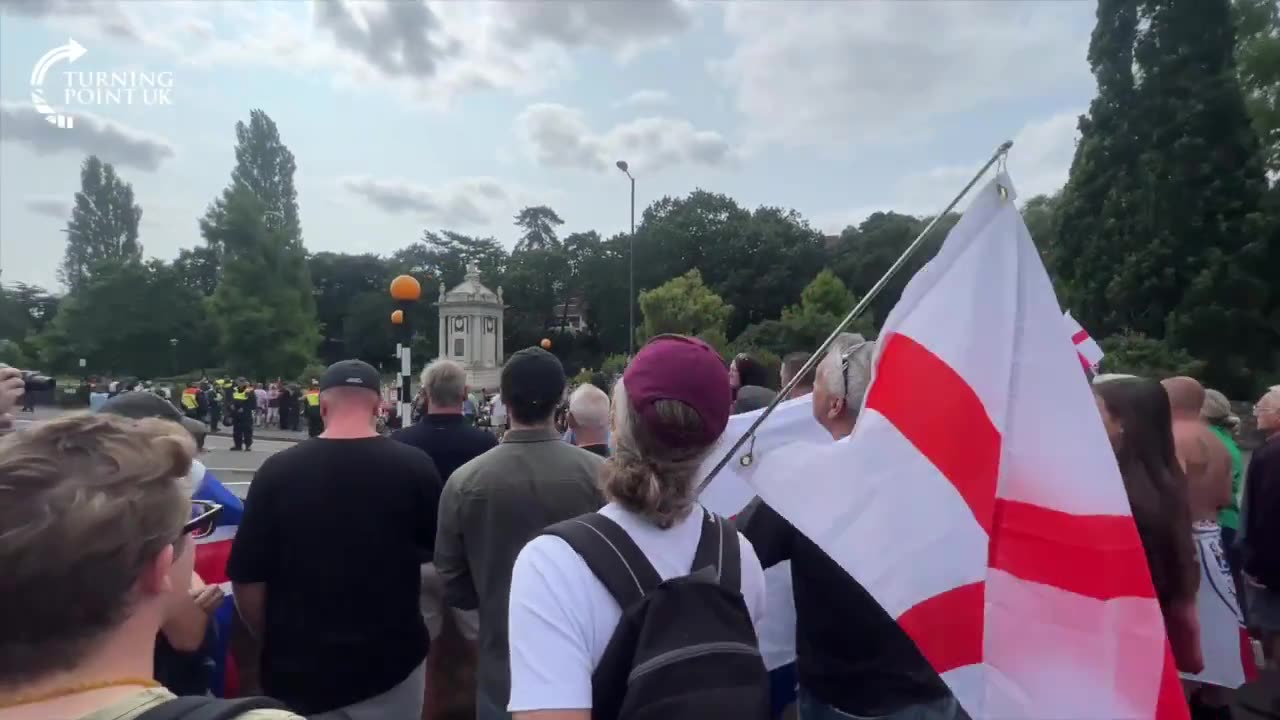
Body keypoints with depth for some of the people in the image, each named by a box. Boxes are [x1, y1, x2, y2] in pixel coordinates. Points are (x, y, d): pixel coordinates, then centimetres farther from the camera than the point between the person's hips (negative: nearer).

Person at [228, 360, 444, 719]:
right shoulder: (415, 467, -13)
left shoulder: (277, 470, -12)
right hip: (391, 663, 0)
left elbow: (246, 579, -6)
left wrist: (276, 645, 10)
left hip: (300, 670, 1)